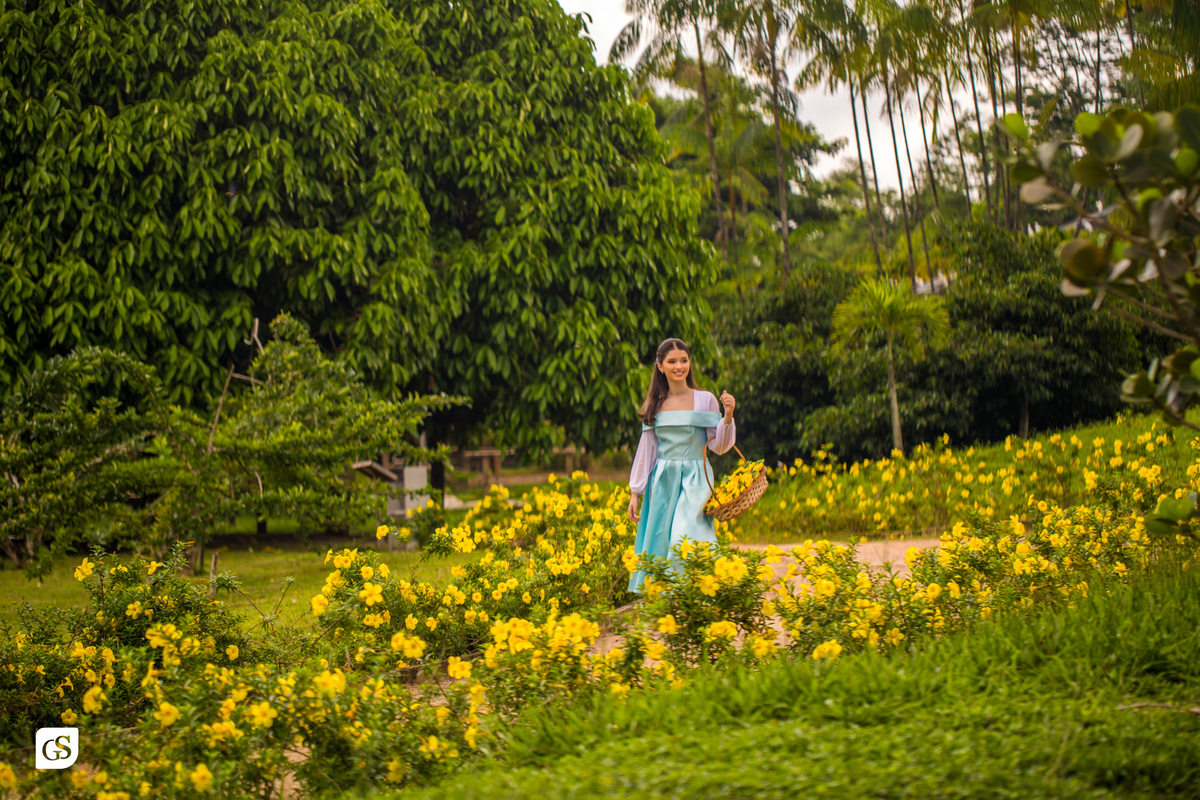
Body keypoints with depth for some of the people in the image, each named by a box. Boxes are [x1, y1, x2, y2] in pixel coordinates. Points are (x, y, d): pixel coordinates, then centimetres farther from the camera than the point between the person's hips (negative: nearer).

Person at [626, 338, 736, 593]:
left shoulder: (705, 400, -1)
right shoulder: (655, 405, 8)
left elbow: (718, 446, 0)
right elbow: (646, 450, 13)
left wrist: (728, 417, -17)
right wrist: (635, 493, 12)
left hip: (694, 479, -3)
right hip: (662, 482, 4)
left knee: (685, 540, -18)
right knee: (658, 544, 1)